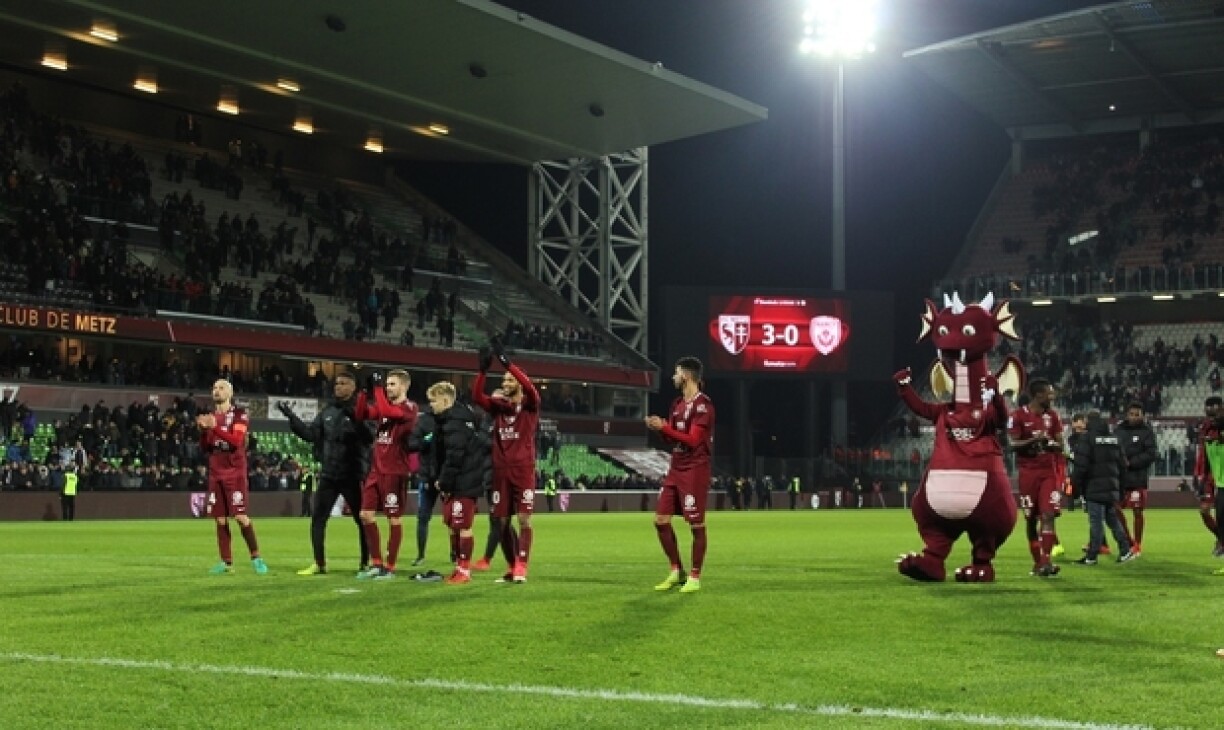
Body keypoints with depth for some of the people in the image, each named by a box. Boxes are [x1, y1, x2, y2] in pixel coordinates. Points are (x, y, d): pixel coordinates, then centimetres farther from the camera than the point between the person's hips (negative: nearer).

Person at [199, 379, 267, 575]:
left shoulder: (239, 414, -3)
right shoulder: (210, 417, 13)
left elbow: (236, 441, -17)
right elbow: (205, 449, 12)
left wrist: (215, 428, -25)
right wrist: (203, 430, -6)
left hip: (235, 473, -5)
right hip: (216, 474, 5)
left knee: (240, 516, -10)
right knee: (220, 520, 3)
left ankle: (256, 557, 1)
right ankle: (226, 562, 6)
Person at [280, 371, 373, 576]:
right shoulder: (327, 411, 11)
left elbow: (370, 437, -19)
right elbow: (310, 434, 8)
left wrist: (355, 419, -32)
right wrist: (291, 417, 1)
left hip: (353, 475, -5)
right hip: (328, 474, 5)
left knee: (362, 519, 4)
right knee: (317, 518, 4)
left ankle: (366, 563, 13)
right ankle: (319, 564, 10)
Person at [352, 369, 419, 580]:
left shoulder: (409, 408, -9)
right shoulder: (385, 405, 13)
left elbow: (386, 411, -25)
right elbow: (361, 415, 7)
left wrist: (378, 388, -17)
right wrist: (364, 392, -4)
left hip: (395, 472, -7)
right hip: (376, 469, 7)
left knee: (394, 519, 0)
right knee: (366, 515, 6)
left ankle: (389, 568, 7)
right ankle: (376, 564, 16)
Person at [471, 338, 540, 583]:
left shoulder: (529, 405, 1)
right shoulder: (499, 406, 12)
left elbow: (530, 388, -20)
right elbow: (476, 397, -3)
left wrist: (507, 362, -27)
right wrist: (483, 370, -16)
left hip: (523, 471, -4)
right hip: (501, 471, 4)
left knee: (524, 519, -8)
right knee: (503, 521, 5)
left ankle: (521, 568, -7)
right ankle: (512, 567, 14)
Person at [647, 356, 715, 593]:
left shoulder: (702, 404, -13)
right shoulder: (678, 404, 15)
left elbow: (693, 440, -19)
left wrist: (664, 426, -16)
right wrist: (658, 428, 0)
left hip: (695, 471, -9)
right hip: (675, 469, 9)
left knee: (696, 524, -3)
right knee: (661, 520, 7)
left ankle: (695, 577, 6)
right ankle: (677, 571, 18)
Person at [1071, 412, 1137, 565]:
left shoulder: (1086, 439, -10)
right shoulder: (1114, 439, 13)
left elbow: (1080, 466, -15)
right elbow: (1122, 464, 16)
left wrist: (1076, 484, -5)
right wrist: (1119, 486, 22)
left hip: (1094, 488, -7)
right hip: (1112, 488, 7)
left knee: (1096, 521, -7)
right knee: (1113, 519, 17)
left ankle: (1091, 556, -5)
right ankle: (1125, 551, 16)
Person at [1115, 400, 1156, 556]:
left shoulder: (1147, 431, -2)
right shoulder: (1119, 430, 10)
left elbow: (1151, 455, -9)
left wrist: (1130, 462, -15)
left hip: (1137, 478, -4)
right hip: (1119, 476, 4)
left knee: (1137, 511, 0)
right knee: (1116, 509, 4)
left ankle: (1137, 545, 11)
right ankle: (1129, 540, 20)